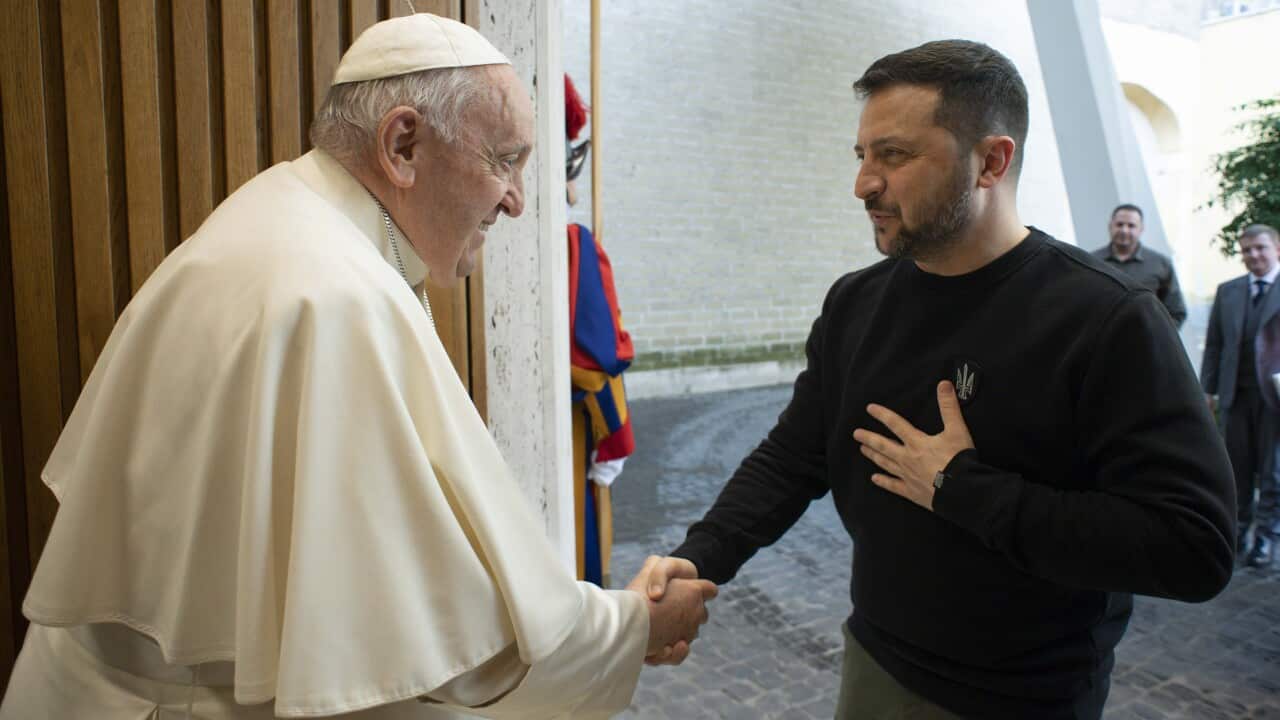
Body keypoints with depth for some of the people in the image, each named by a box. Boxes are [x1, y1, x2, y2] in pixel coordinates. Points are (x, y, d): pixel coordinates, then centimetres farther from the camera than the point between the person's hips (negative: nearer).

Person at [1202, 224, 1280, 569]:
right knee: (1237, 467, 10)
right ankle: (1238, 528, 22)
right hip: (1235, 394, 3)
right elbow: (1214, 343, 10)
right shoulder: (1227, 291, 9)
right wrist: (1208, 388, 5)